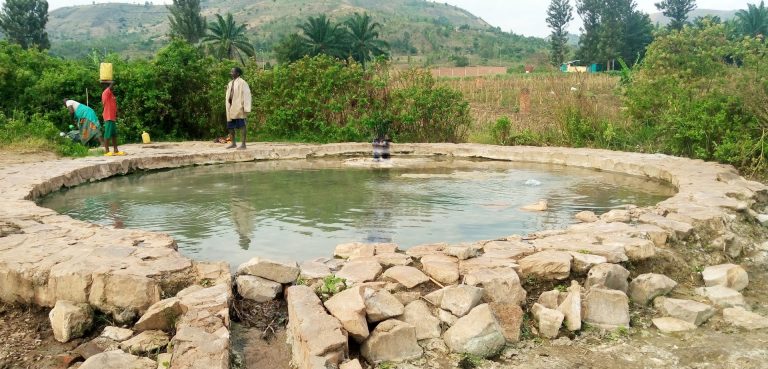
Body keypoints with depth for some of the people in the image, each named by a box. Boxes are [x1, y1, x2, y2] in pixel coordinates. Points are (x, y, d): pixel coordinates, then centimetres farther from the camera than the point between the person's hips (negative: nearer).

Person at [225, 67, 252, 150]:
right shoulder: (230, 83, 16)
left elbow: (247, 95, -12)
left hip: (239, 108, -8)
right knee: (230, 126, 11)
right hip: (230, 107, 8)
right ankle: (233, 143, 23)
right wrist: (228, 107, 11)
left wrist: (246, 108, -17)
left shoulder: (242, 83, -7)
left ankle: (243, 144, 0)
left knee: (242, 126, -4)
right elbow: (228, 96, 17)